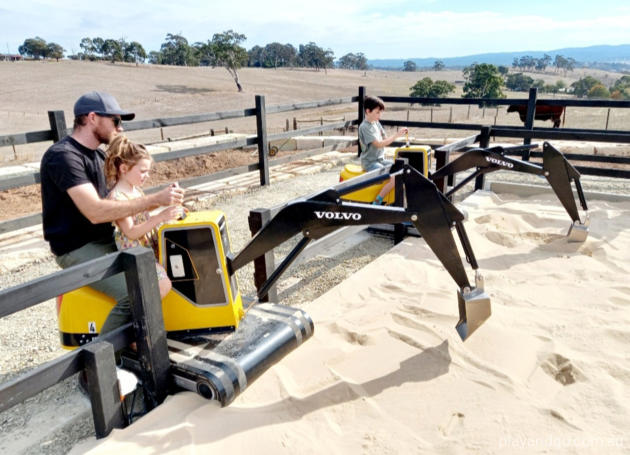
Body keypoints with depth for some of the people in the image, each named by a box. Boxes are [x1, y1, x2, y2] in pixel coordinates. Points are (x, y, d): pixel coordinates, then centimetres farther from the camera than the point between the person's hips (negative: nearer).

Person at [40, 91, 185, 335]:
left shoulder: (97, 155, 13)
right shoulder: (63, 156, -19)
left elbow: (114, 201, 12)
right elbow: (95, 211, -30)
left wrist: (163, 200, -5)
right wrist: (155, 199, -29)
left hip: (105, 239, 10)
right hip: (77, 249, -9)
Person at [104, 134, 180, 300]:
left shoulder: (136, 190, 12)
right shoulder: (116, 197, -17)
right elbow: (131, 232, -21)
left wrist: (168, 213, 7)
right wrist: (160, 217, -28)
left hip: (150, 247, 10)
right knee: (163, 285, -24)